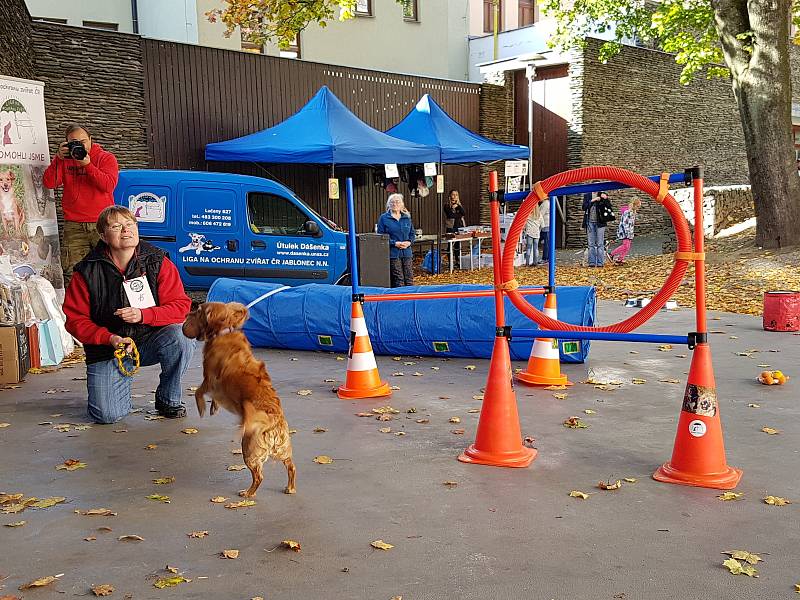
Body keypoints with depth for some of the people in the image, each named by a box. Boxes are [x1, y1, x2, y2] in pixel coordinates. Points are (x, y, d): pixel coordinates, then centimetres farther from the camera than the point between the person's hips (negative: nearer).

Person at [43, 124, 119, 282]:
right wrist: (58, 159, -8)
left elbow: (109, 186, -12)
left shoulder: (106, 158, 4)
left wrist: (87, 164, -18)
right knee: (72, 273, -2)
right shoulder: (64, 159, 13)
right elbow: (49, 183, 1)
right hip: (74, 226, 2)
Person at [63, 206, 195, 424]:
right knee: (107, 415, -17)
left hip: (151, 340, 1)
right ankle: (121, 381, 22)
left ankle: (168, 399, -6)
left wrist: (144, 315, -25)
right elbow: (75, 320, -3)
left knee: (181, 336, -32)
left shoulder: (158, 262, -6)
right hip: (107, 348, -1)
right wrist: (109, 338, -19)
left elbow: (180, 306, -9)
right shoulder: (87, 273, -7)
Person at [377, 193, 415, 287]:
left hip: (406, 252, 4)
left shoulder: (407, 217, 12)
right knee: (398, 280, -4)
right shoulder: (384, 218, 0)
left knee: (409, 279, 3)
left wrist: (409, 242, -4)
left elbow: (412, 233, 18)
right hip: (393, 253, -4)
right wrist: (395, 243, -14)